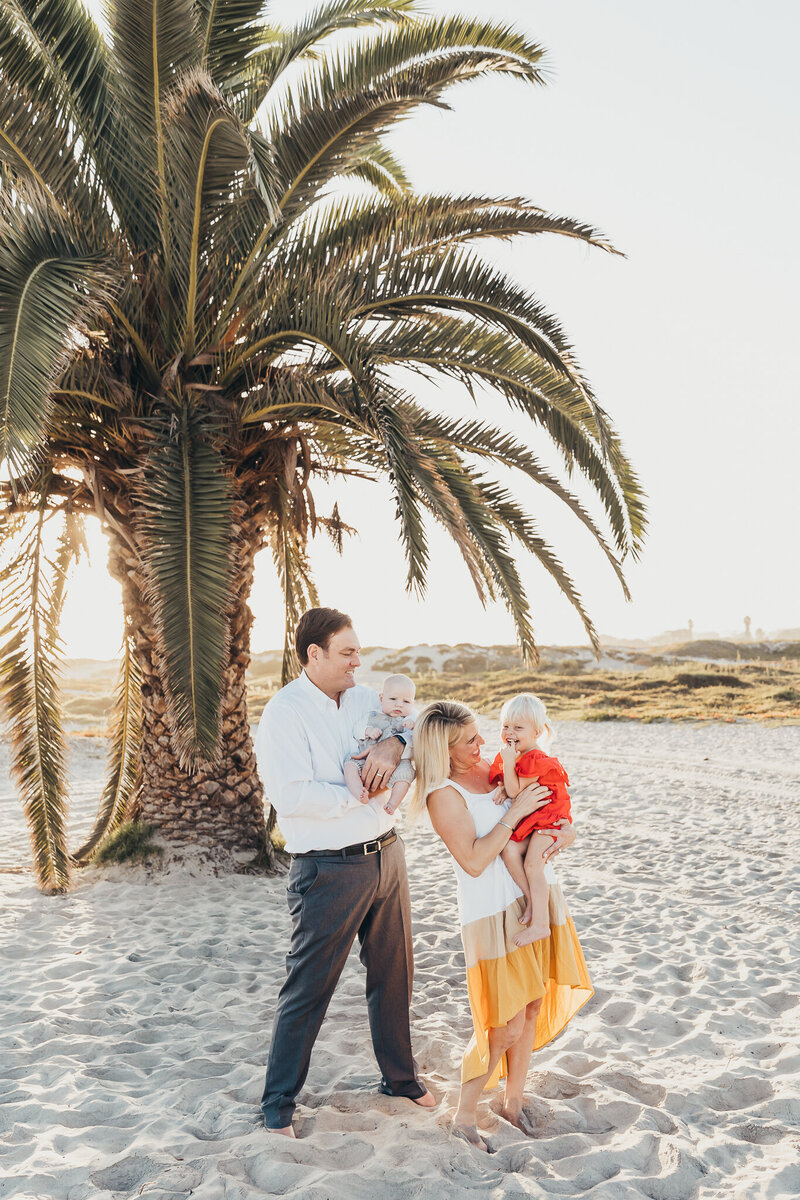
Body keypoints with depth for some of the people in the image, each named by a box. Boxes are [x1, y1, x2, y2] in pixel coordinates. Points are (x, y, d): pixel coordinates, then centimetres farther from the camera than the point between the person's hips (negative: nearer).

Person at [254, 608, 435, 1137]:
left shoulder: (364, 697, 7)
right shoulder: (284, 714, -14)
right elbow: (292, 796, -23)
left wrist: (392, 745, -13)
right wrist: (359, 794, -15)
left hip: (387, 853, 7)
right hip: (329, 870, -6)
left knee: (395, 974, 19)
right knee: (308, 988, 4)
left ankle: (400, 1075, 40)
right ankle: (278, 1104, 23)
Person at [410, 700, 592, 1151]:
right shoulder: (443, 794, -14)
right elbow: (474, 861, -20)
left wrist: (567, 830, -5)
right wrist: (515, 812, -20)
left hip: (539, 895, 7)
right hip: (495, 911, -7)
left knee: (533, 1008, 15)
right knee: (507, 1024, -3)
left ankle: (514, 1100, 34)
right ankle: (465, 1116, 17)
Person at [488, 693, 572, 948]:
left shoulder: (535, 760, -19)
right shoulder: (508, 755, 7)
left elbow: (516, 791, -21)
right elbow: (508, 787, 18)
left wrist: (508, 763, -24)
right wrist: (503, 791, -4)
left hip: (546, 816, -7)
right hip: (523, 820, 7)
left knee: (532, 863, -18)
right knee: (508, 850, -19)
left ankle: (539, 923, -10)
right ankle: (531, 901, -6)